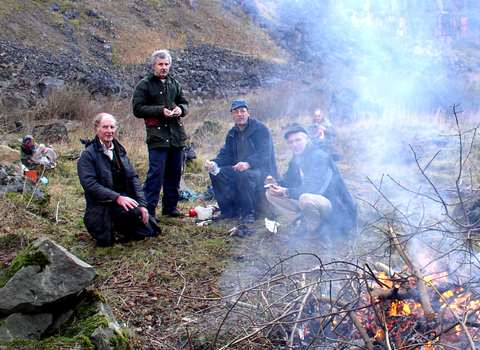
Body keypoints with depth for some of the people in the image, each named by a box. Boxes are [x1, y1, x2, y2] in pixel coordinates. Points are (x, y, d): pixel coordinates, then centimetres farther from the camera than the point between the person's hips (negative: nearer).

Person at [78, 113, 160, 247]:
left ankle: (117, 225, 20)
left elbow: (133, 178, 11)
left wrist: (142, 204, -1)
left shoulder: (120, 151, 15)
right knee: (133, 210, -34)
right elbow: (90, 185, -17)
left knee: (149, 232, -3)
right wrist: (117, 198, -26)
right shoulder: (88, 155, -6)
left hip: (124, 198, 6)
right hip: (103, 204, -6)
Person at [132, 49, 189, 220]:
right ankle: (148, 210, -2)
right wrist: (161, 111, -15)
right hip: (157, 135, -5)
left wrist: (180, 109, -2)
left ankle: (170, 206, 22)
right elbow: (137, 109, -5)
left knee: (175, 173, 10)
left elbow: (185, 103, 23)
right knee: (156, 173, -9)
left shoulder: (174, 84, 17)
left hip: (177, 135, 6)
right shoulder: (144, 85, 1)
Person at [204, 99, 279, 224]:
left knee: (245, 175, -38)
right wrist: (214, 163, -15)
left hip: (262, 171, -7)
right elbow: (225, 155, 8)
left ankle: (248, 213, -19)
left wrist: (248, 163, -39)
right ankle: (230, 210, -8)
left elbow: (264, 153, -21)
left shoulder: (261, 129, -9)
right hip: (238, 169, 7)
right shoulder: (232, 134, 13)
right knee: (216, 173, -15)